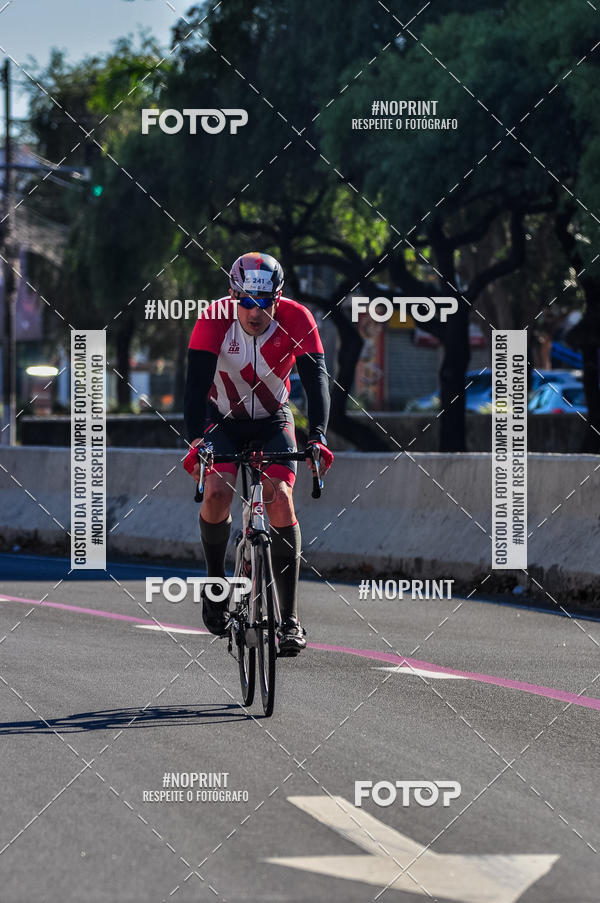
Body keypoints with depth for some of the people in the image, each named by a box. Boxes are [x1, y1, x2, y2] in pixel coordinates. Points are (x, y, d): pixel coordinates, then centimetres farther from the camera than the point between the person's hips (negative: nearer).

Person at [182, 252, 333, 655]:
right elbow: (197, 384, -32)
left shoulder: (297, 319, -24)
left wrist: (318, 435, -45)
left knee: (280, 498, -21)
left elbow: (316, 379, -29)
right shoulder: (214, 320, -26)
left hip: (273, 421, 0)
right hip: (223, 420, 0)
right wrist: (196, 439, -47)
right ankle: (216, 580, 4)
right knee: (217, 492, -25)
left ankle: (290, 618, -17)